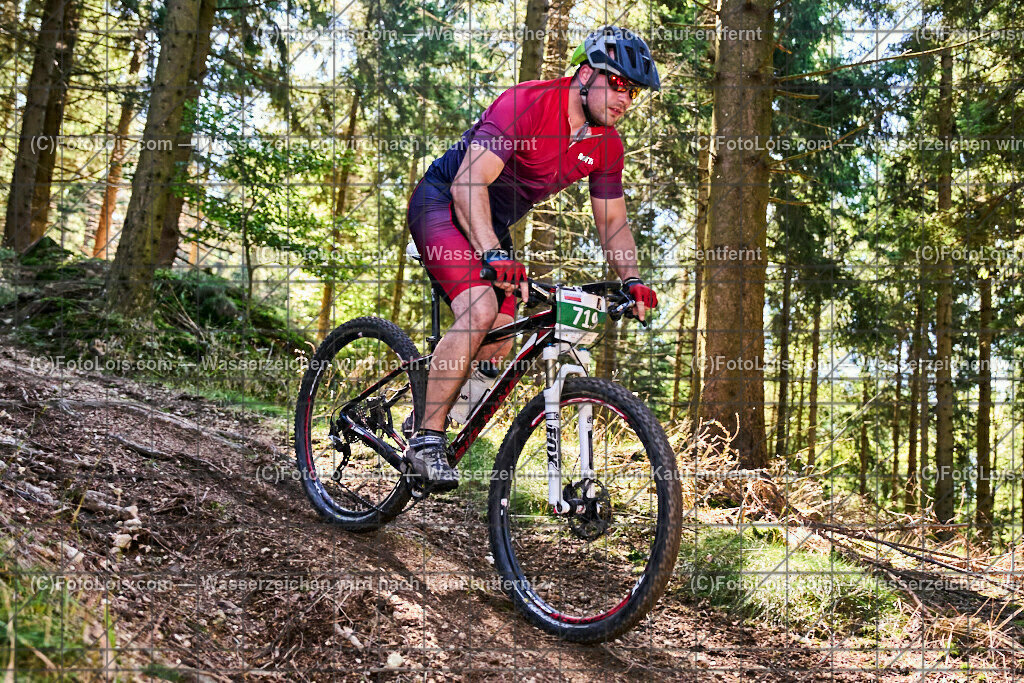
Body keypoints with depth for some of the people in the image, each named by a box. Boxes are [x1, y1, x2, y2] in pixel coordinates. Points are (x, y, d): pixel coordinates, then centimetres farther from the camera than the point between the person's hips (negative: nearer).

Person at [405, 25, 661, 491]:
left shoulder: (606, 144, -4)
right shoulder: (526, 104, -26)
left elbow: (613, 221, 5)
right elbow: (468, 184, -34)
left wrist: (632, 279, -11)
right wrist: (493, 255, -46)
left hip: (494, 224, 8)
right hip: (442, 203, -7)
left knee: (498, 350, 0)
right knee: (481, 310, -29)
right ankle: (426, 440, -19)